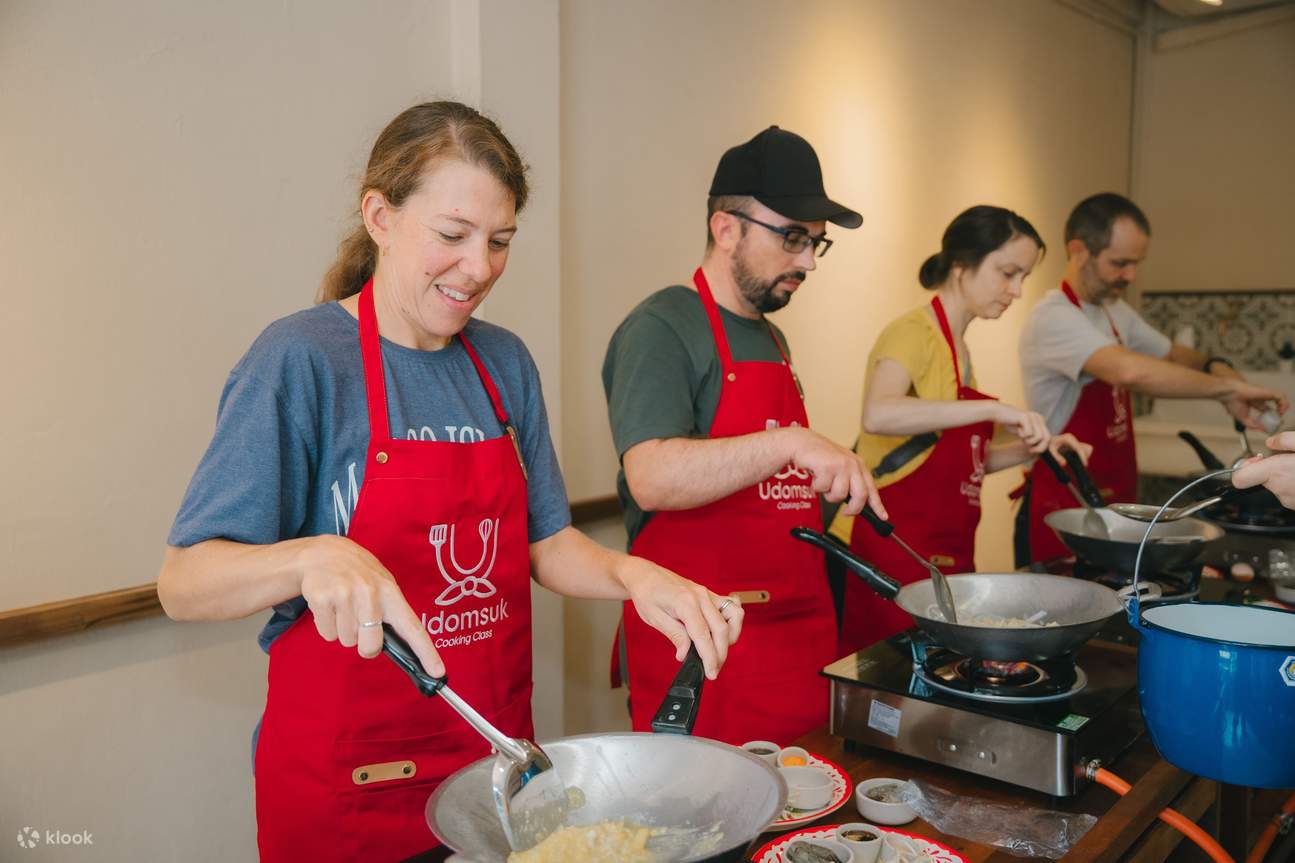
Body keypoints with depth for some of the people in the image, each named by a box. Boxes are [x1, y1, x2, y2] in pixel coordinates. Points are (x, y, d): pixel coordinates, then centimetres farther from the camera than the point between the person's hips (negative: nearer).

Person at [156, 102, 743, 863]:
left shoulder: (505, 363, 2)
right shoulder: (302, 358, -15)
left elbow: (547, 543, 6)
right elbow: (184, 584, -15)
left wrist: (633, 575, -14)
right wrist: (313, 558, -35)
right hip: (347, 779, -5)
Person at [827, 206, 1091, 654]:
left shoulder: (957, 348, 17)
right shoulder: (912, 332, -10)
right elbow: (878, 415, -32)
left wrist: (1032, 448, 10)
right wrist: (994, 408, -31)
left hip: (944, 556, 9)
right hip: (889, 553, -9)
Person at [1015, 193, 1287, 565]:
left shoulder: (1116, 312, 10)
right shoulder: (1053, 318, -20)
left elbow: (1171, 354, 23)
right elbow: (1131, 371, -36)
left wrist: (1215, 366, 0)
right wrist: (1226, 388, -25)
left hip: (1115, 502, 8)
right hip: (1062, 509, -8)